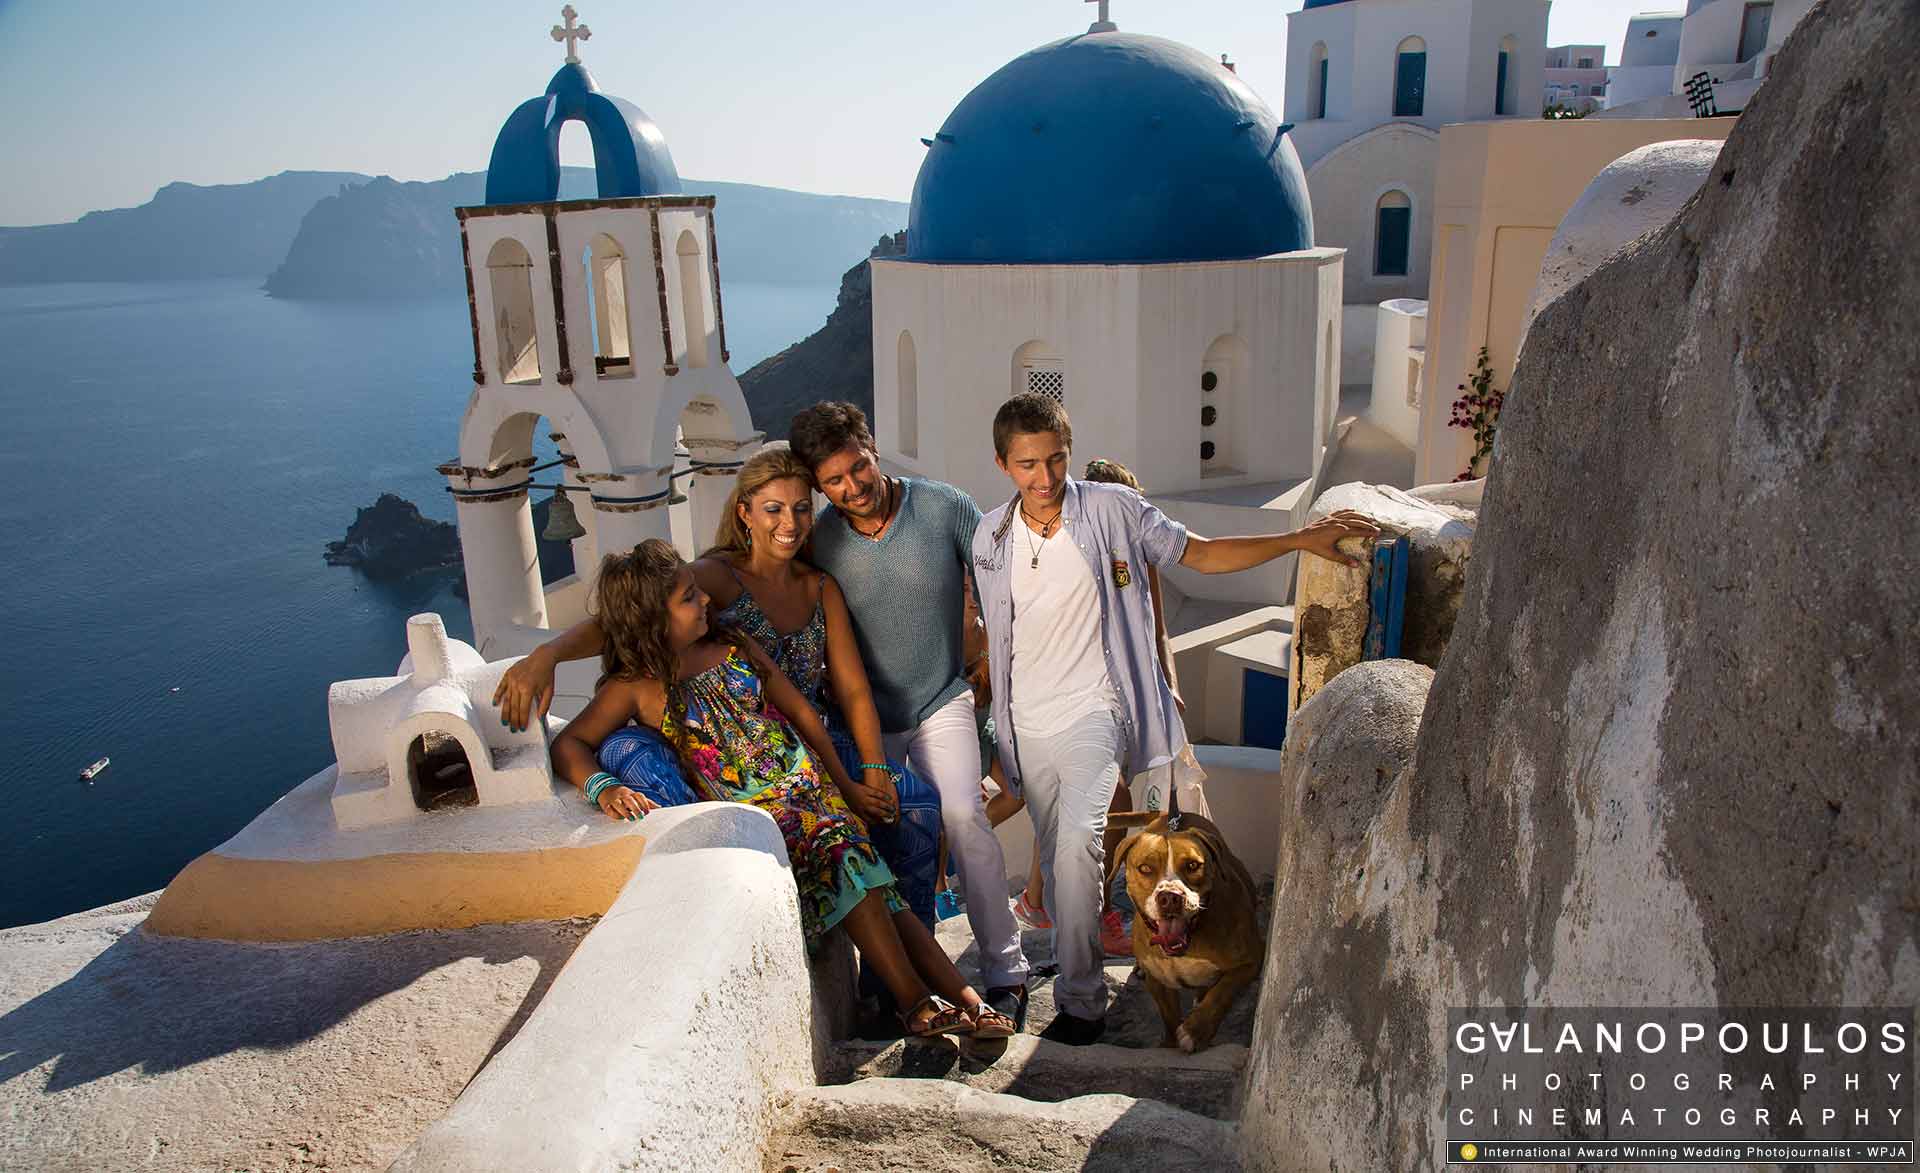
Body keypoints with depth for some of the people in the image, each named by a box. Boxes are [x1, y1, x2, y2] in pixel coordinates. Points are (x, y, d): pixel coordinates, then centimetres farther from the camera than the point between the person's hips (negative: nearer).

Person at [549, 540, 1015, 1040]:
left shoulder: (734, 646, 11)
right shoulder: (637, 686, 0)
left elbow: (800, 710, 16)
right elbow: (569, 744, -6)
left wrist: (844, 782, 14)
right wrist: (603, 788, -27)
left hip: (810, 786, 5)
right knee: (845, 857, -30)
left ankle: (963, 996, -18)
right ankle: (917, 1003, -23)